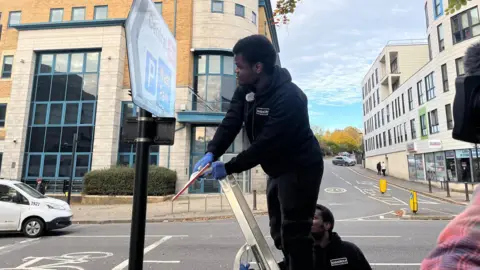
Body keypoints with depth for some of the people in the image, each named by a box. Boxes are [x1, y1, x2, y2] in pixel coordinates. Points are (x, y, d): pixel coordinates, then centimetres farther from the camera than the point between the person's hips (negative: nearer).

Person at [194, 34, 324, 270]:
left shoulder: (288, 97, -28)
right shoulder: (246, 89, -2)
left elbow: (266, 144, -31)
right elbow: (230, 122, -10)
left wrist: (229, 167, -27)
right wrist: (211, 153, -25)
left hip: (300, 168, -8)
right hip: (276, 169, 9)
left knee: (295, 233, -4)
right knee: (279, 231, 20)